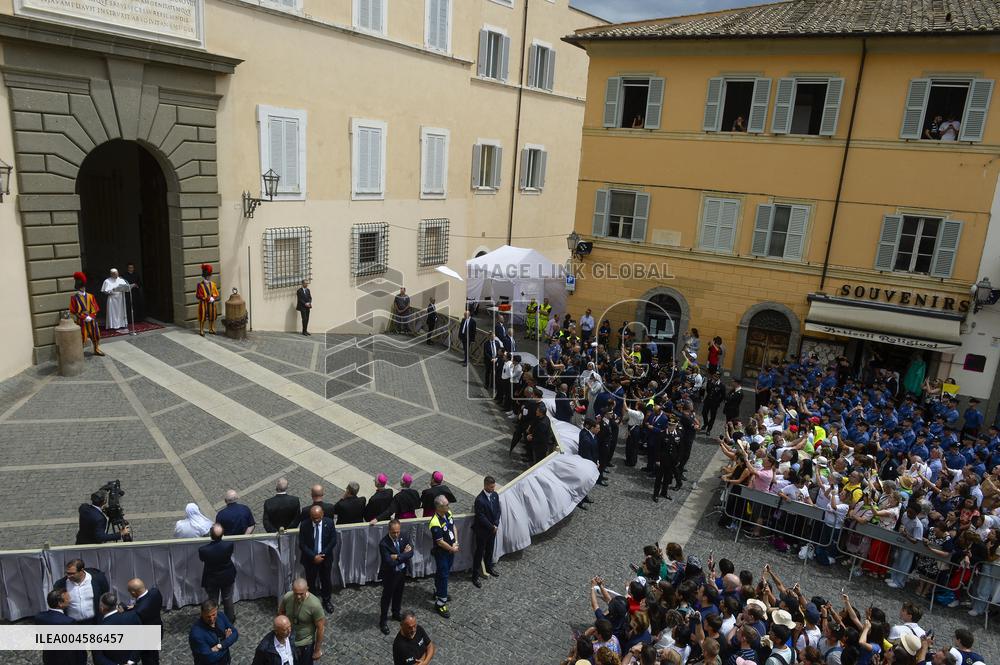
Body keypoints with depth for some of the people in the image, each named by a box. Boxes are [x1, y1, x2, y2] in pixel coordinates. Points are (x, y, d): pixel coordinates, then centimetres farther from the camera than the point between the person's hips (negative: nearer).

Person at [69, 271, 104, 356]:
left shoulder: (90, 296, 3)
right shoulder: (74, 298, -6)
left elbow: (95, 309, 3)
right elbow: (73, 311, -9)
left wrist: (90, 317, -13)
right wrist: (85, 317, -15)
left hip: (91, 320, 4)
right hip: (81, 321, -4)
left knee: (95, 335, 11)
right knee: (81, 337, -2)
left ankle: (96, 350, 26)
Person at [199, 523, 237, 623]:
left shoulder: (203, 549, -32)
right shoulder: (229, 545, -29)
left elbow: (202, 559, -8)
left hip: (211, 580, -1)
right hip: (228, 578, 1)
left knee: (213, 602, 22)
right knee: (228, 600, 24)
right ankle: (230, 619, 43)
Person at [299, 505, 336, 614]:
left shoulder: (329, 523, -13)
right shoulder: (304, 525, -16)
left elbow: (333, 541, -9)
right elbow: (302, 544, -13)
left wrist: (322, 555, -15)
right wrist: (313, 556, -20)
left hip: (325, 558, 1)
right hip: (310, 559, -1)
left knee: (326, 580, 17)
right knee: (310, 581, 12)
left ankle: (326, 600, 37)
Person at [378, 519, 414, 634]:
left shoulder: (404, 537, -12)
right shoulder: (383, 543, -29)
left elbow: (411, 553, -19)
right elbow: (390, 563, -32)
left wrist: (397, 557, -29)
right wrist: (403, 554, -25)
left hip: (402, 571, 5)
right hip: (390, 574, -5)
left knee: (398, 594, 24)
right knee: (387, 597, 11)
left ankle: (396, 614, 47)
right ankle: (383, 621, 29)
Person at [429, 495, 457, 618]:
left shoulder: (448, 513, -6)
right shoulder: (435, 523, -31)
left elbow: (453, 527, 5)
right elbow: (440, 542, -24)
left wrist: (456, 543, -6)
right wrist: (452, 549, -12)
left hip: (450, 549, 8)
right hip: (441, 552, -8)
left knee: (444, 572, 23)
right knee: (443, 576, -1)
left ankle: (438, 592, 44)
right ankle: (440, 602, 10)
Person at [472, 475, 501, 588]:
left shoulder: (495, 495, -5)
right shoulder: (480, 500, -29)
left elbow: (497, 511, 3)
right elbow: (481, 517, -24)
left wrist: (496, 525, -8)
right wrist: (492, 527, -16)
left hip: (492, 529, 7)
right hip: (482, 530, -7)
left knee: (490, 549, 25)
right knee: (479, 552, 6)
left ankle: (489, 567, 46)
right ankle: (475, 576, 19)